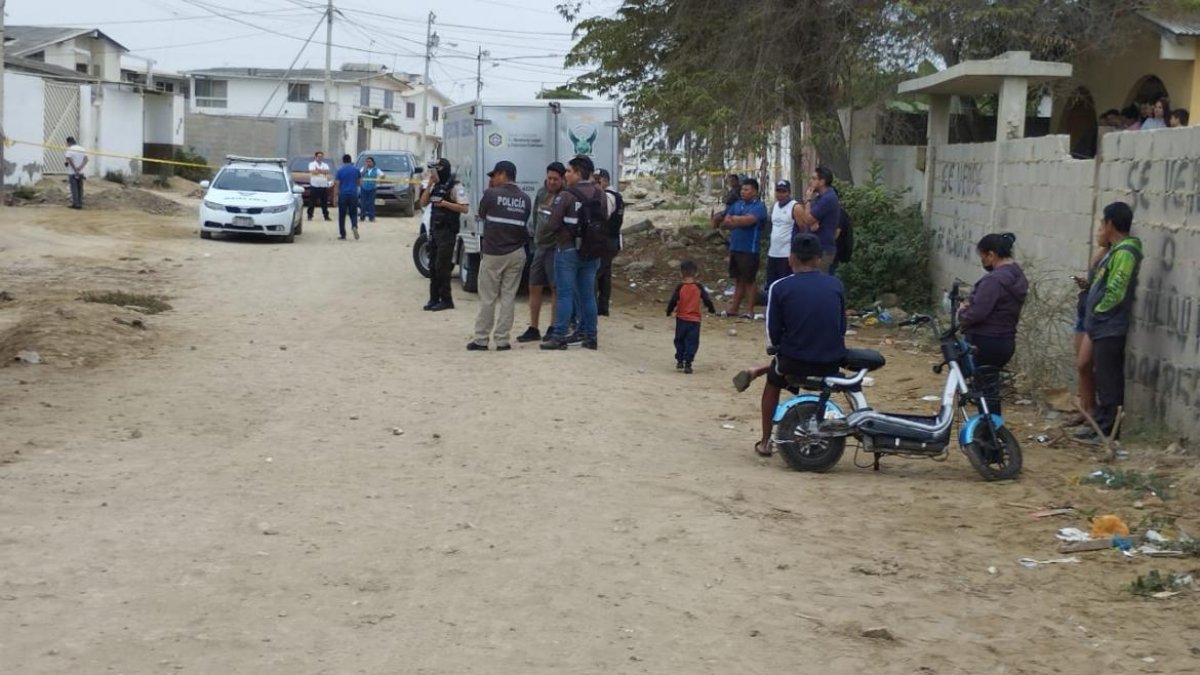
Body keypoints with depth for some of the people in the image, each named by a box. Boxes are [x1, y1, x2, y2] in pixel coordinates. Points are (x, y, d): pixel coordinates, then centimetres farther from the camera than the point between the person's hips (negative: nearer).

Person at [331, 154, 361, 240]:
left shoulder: (340, 170, -5)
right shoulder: (356, 169, 3)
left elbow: (337, 184, -7)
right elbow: (359, 181, 14)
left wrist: (335, 195, -3)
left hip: (343, 195, -2)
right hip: (353, 194, 2)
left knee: (342, 215, 6)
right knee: (353, 213, 11)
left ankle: (342, 235, 7)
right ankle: (354, 226, -19)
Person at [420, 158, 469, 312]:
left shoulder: (455, 187, -10)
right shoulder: (436, 186, 13)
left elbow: (465, 208, -16)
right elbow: (423, 204, 9)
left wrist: (445, 204, -20)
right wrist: (429, 185, -1)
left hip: (447, 231, -8)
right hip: (434, 230, 8)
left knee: (442, 266, -7)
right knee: (433, 266, 9)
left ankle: (446, 300, 0)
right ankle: (434, 299, 15)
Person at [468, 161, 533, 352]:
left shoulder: (491, 194, -9)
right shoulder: (524, 198, 3)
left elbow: (481, 214, 7)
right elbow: (525, 224, 7)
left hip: (493, 254, -3)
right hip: (516, 254, 3)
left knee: (487, 299, 3)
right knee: (508, 297, 6)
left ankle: (481, 339, 7)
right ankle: (502, 340, 6)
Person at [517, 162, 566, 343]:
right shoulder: (541, 193, 8)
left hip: (555, 248, -7)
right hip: (540, 246, 7)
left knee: (556, 288, 1)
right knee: (534, 288, 9)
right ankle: (533, 329, 18)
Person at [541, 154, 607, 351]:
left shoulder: (566, 196, -14)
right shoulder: (600, 195, 5)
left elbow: (553, 223, -14)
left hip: (568, 249, -6)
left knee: (564, 294, -1)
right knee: (587, 295, 12)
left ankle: (559, 337, -2)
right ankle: (590, 336, 15)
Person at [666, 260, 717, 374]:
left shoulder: (680, 287, -9)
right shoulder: (699, 288, -5)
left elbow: (673, 301, -10)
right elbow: (707, 300, 0)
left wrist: (669, 311, 8)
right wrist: (712, 309, 19)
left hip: (681, 319, 0)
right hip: (695, 320, 0)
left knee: (679, 341, 17)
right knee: (692, 342, 3)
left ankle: (680, 361, 19)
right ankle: (688, 364, -3)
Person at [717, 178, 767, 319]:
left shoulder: (759, 207, -9)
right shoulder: (737, 204, 13)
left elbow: (748, 220, -26)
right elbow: (724, 222, 8)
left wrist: (733, 220, -11)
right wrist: (740, 222, -10)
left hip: (749, 250, -7)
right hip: (735, 248, 7)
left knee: (749, 281, 0)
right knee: (738, 280, 14)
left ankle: (750, 311, 6)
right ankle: (733, 308, 19)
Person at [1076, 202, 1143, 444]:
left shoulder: (1124, 252, -16)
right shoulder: (1116, 250, 15)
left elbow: (1115, 292, -19)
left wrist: (1097, 312, -8)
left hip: (1109, 328, -10)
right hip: (1104, 327, 10)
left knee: (1108, 380, -6)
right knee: (1104, 378, 14)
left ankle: (1107, 430, -2)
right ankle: (1102, 425, 21)